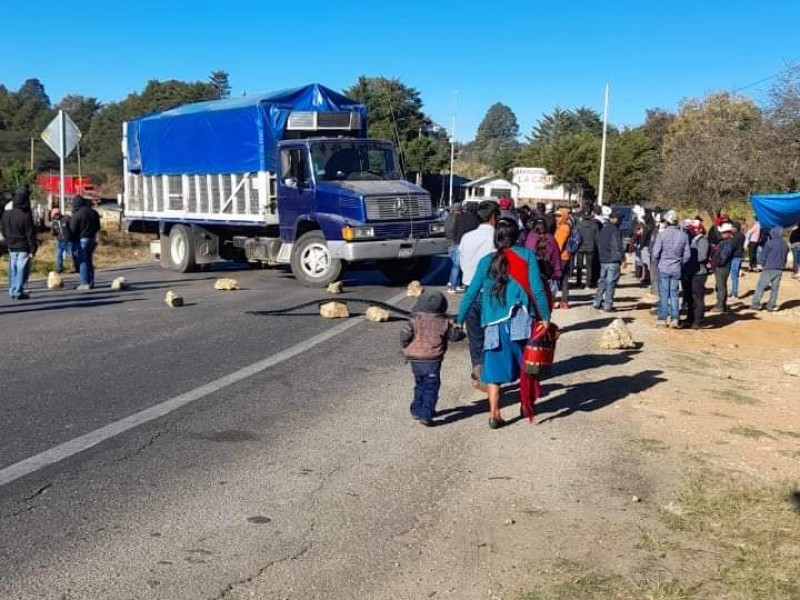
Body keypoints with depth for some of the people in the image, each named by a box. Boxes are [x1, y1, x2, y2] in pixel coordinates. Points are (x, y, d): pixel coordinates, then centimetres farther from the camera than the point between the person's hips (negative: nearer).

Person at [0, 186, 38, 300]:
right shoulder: (26, 216, -17)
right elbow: (30, 234, -15)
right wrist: (33, 249, -11)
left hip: (11, 247, 6)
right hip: (23, 247, -6)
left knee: (13, 270, 14)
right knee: (22, 269, -1)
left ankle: (12, 291, 18)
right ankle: (18, 292, -3)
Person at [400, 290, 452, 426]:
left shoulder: (415, 319, -4)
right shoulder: (443, 322, -3)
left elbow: (404, 335, -8)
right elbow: (452, 335, 8)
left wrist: (407, 348, 9)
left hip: (415, 359, 3)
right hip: (433, 360, -3)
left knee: (420, 385, 22)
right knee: (431, 387, 3)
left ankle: (417, 410, 29)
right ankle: (426, 415, -6)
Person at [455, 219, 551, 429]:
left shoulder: (486, 261, 7)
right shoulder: (526, 255, 3)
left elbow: (471, 293, 6)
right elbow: (537, 289, -3)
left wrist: (459, 321, 13)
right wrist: (545, 317, 2)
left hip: (494, 323, 1)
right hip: (520, 318, -1)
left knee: (494, 368, 6)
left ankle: (494, 414, 1)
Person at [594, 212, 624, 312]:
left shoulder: (602, 230, 10)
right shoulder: (615, 231, -14)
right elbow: (618, 247, -16)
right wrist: (622, 258, -7)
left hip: (603, 261, 7)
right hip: (613, 261, -7)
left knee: (602, 281, 17)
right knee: (611, 283, -2)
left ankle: (597, 302, 20)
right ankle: (608, 305, 0)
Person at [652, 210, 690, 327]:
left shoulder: (662, 234, -11)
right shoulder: (683, 235, -1)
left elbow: (656, 253, -10)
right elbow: (687, 255, 2)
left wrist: (657, 263, 8)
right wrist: (680, 263, 16)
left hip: (663, 268, -2)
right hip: (677, 269, 2)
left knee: (664, 294, 5)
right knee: (674, 293, 10)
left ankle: (663, 319, 8)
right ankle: (675, 318, 5)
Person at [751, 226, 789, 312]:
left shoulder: (770, 243, -12)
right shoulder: (785, 245, 8)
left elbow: (763, 256, -8)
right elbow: (785, 258, 14)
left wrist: (763, 265, 7)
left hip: (769, 269, -6)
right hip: (779, 269, 6)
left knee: (760, 286, 0)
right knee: (775, 288, 9)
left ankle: (756, 304, -3)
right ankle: (771, 306, 10)